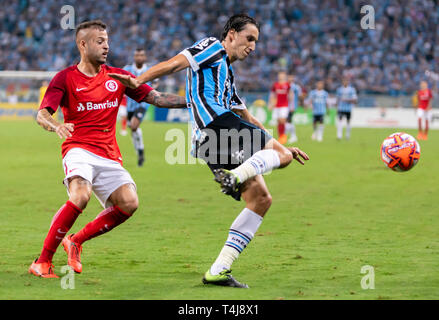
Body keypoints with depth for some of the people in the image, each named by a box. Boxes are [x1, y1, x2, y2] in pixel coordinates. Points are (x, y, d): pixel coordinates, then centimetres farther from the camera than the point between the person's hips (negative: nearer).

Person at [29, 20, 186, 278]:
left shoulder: (117, 76, 13)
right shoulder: (66, 78, 2)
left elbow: (157, 98, 12)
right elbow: (42, 114, -7)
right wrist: (57, 126, -30)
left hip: (109, 156, 5)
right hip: (79, 149, -4)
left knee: (129, 203, -18)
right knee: (80, 197, -32)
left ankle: (76, 240, 3)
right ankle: (43, 261, -21)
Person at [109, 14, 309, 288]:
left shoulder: (228, 75, 35)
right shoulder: (213, 48, 9)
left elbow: (248, 119, 40)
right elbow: (174, 64, -5)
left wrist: (283, 147, 41)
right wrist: (138, 81, -21)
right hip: (214, 121, -9)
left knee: (262, 200, 5)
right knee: (282, 155, -13)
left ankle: (218, 271, -1)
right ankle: (235, 176, -37)